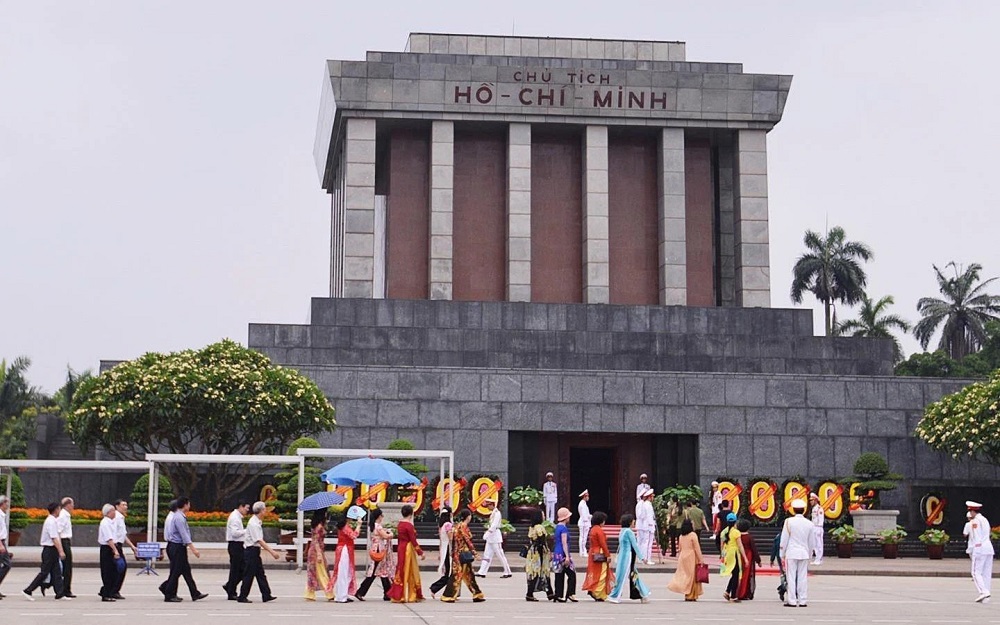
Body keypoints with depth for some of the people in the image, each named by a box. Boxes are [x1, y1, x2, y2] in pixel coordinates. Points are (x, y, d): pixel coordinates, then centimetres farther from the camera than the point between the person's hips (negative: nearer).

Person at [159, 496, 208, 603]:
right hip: (177, 547, -10)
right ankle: (169, 595, 5)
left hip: (180, 547, 10)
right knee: (176, 571, -3)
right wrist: (193, 549, -22)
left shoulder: (180, 516, 13)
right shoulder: (179, 517, -17)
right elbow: (184, 535, -21)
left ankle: (195, 594, 12)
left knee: (186, 570, 10)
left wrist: (192, 548, 22)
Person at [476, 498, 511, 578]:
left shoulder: (497, 513, -14)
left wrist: (487, 533, -27)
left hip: (495, 536, -10)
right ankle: (482, 572, 5)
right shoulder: (492, 513, 14)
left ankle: (507, 572, 2)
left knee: (500, 555, -4)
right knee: (487, 555, 6)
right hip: (491, 537, 10)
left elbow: (494, 525, -23)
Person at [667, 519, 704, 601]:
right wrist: (701, 559, -8)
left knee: (684, 575, 11)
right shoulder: (693, 535, -11)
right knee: (692, 576, 1)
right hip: (691, 557, -6)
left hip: (682, 557, 6)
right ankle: (690, 596, 2)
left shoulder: (681, 536, 8)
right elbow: (697, 548, -12)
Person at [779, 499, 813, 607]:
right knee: (803, 577, 7)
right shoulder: (809, 523, 4)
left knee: (791, 577, -1)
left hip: (791, 553, -3)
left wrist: (782, 554, 3)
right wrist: (809, 554, 24)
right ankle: (802, 601, 8)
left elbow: (784, 539, -5)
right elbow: (811, 542, 12)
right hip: (804, 554, 3)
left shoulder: (789, 521, -8)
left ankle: (792, 601, -2)